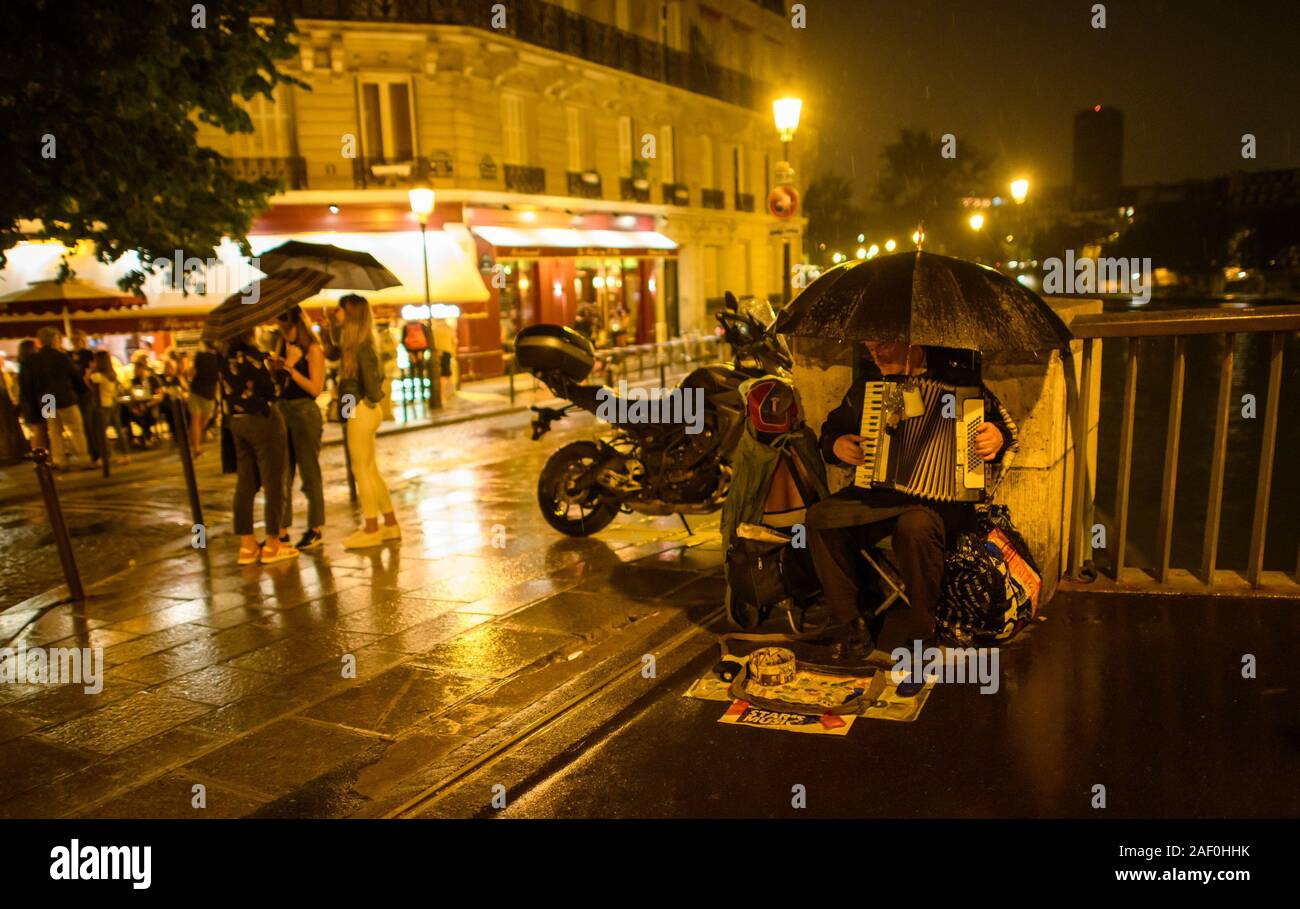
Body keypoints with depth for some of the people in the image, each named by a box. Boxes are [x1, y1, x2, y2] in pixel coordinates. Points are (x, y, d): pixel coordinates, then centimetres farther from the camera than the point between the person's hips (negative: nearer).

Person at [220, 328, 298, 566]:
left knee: (245, 483, 10)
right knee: (272, 483, 2)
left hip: (237, 422, 7)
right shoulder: (251, 355, -16)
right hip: (263, 420, -7)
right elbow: (272, 392, -14)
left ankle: (247, 545, 15)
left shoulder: (225, 357, 4)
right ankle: (271, 545, 7)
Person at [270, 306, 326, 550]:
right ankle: (282, 530, 15)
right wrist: (274, 368, -7)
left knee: (310, 473, 3)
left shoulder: (312, 349, -9)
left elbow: (315, 388, -15)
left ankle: (316, 529, 13)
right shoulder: (283, 346, 9)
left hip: (305, 413, -6)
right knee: (281, 475, 8)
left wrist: (289, 368, -19)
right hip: (282, 411, 6)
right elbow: (277, 382, 13)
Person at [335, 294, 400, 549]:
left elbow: (371, 381, -20)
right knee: (370, 470, 14)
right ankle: (390, 524, 21)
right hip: (358, 412, 10)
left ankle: (371, 529, 7)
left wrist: (369, 399, -7)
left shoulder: (362, 346, -16)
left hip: (362, 411, -10)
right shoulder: (352, 344, 12)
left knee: (362, 470, -1)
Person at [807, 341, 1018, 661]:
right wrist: (836, 445, 5)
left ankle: (921, 633, -16)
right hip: (876, 493, 5)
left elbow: (1004, 420, 5)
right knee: (820, 517, -22)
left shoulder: (955, 377, 3)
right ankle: (850, 628, -15)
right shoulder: (866, 385, 16)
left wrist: (997, 437, -18)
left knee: (915, 525, -38)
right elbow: (831, 429, 28)